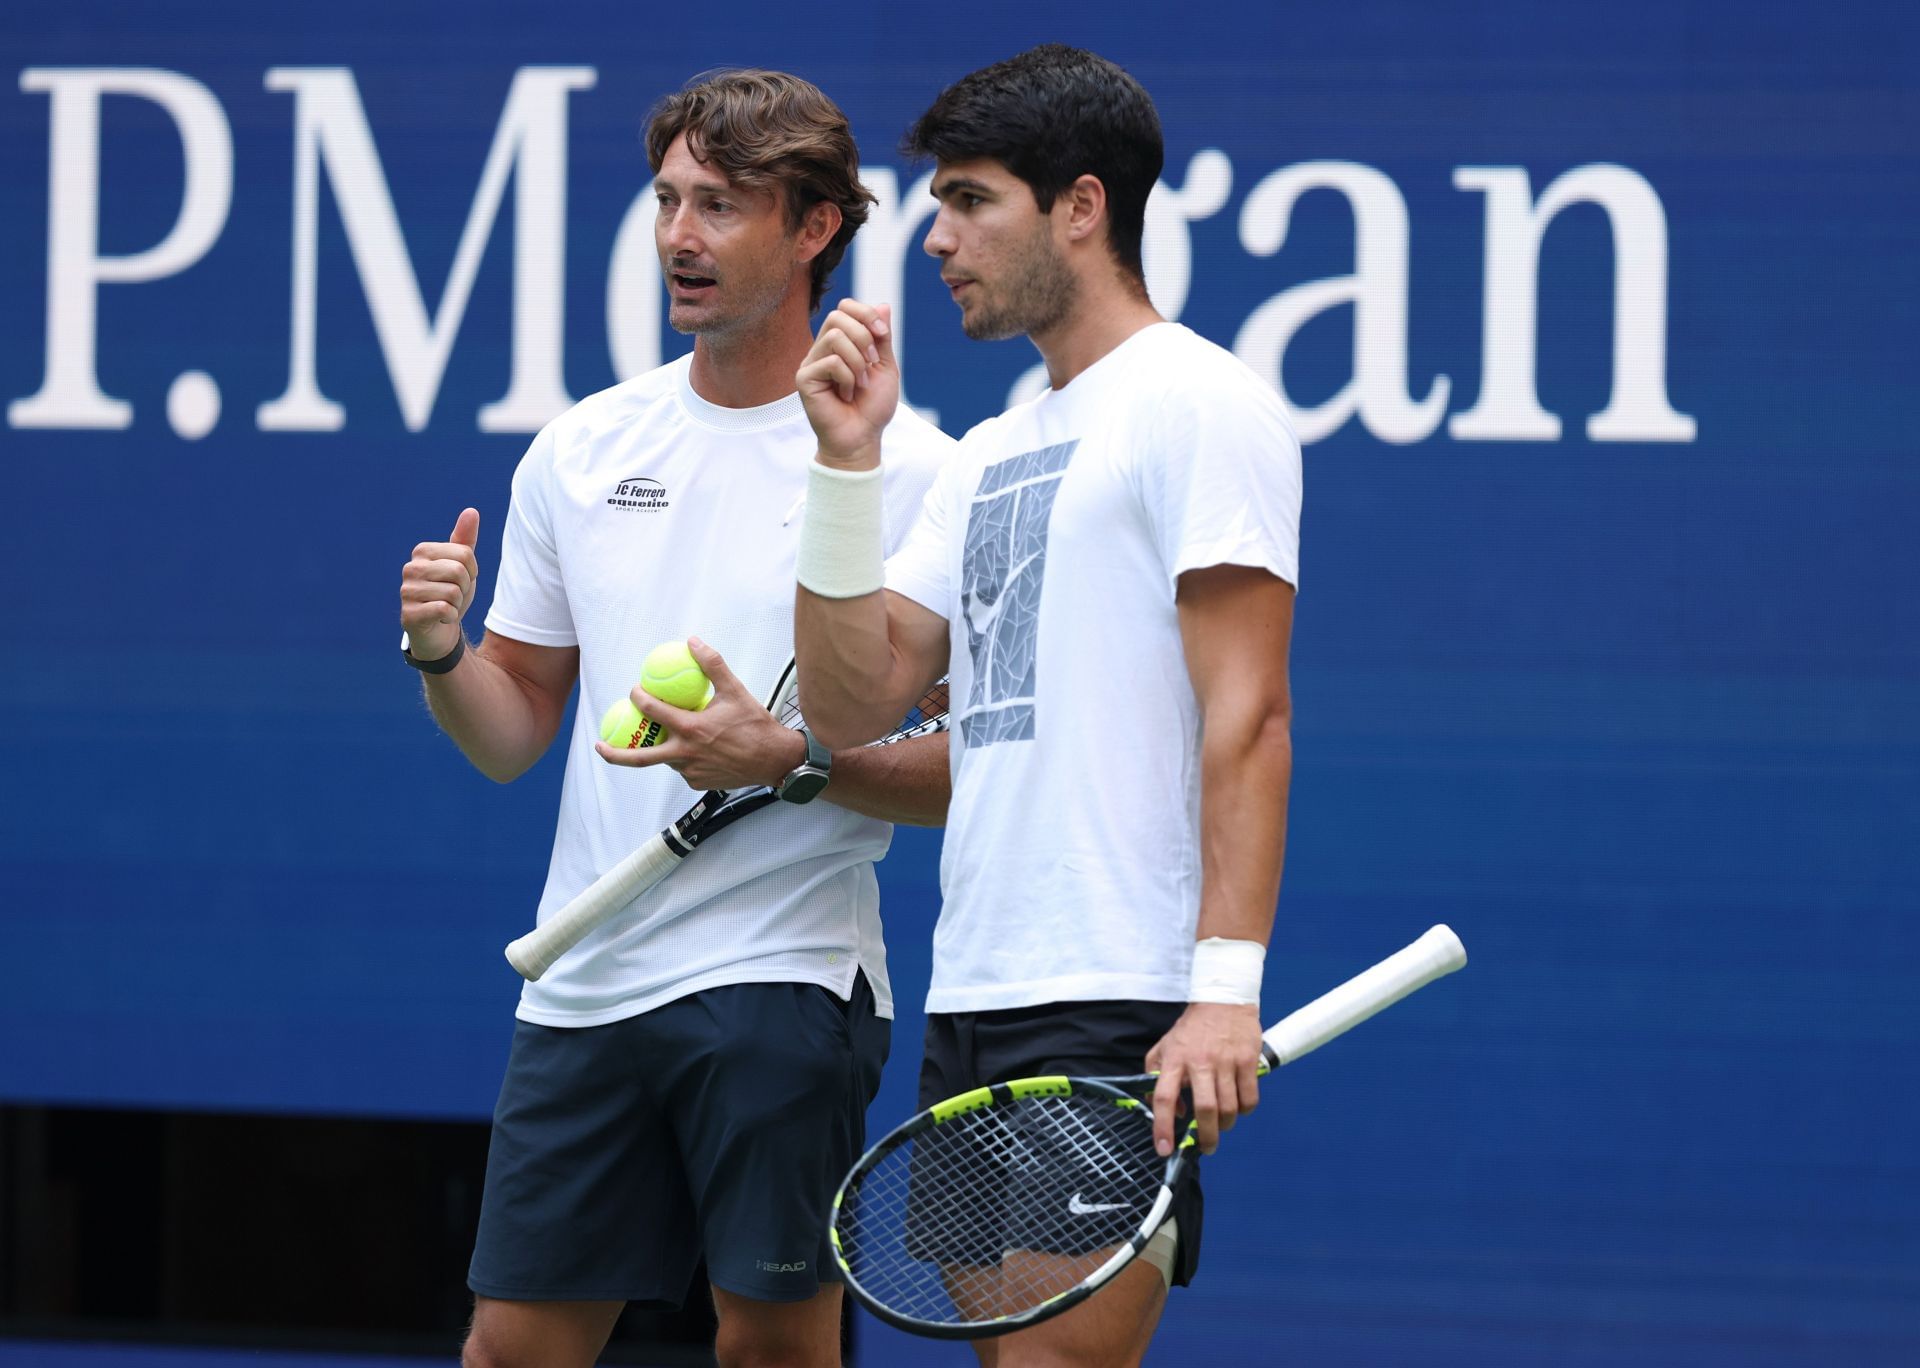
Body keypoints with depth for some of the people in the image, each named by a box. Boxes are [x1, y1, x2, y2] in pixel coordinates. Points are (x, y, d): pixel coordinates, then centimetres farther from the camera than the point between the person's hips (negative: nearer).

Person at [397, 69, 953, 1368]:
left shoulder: (906, 469, -5)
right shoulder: (581, 449, 11)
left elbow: (975, 763, -6)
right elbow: (514, 733, 16)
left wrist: (789, 761, -20)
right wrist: (442, 653, -4)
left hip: (782, 976, -5)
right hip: (584, 984, 5)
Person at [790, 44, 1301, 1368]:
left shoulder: (1199, 404, -5)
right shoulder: (991, 453, 21)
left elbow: (1248, 716, -13)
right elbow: (852, 699, 18)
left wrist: (1226, 988, -22)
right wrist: (847, 462, 8)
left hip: (1120, 1011, -9)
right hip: (972, 1010, 9)